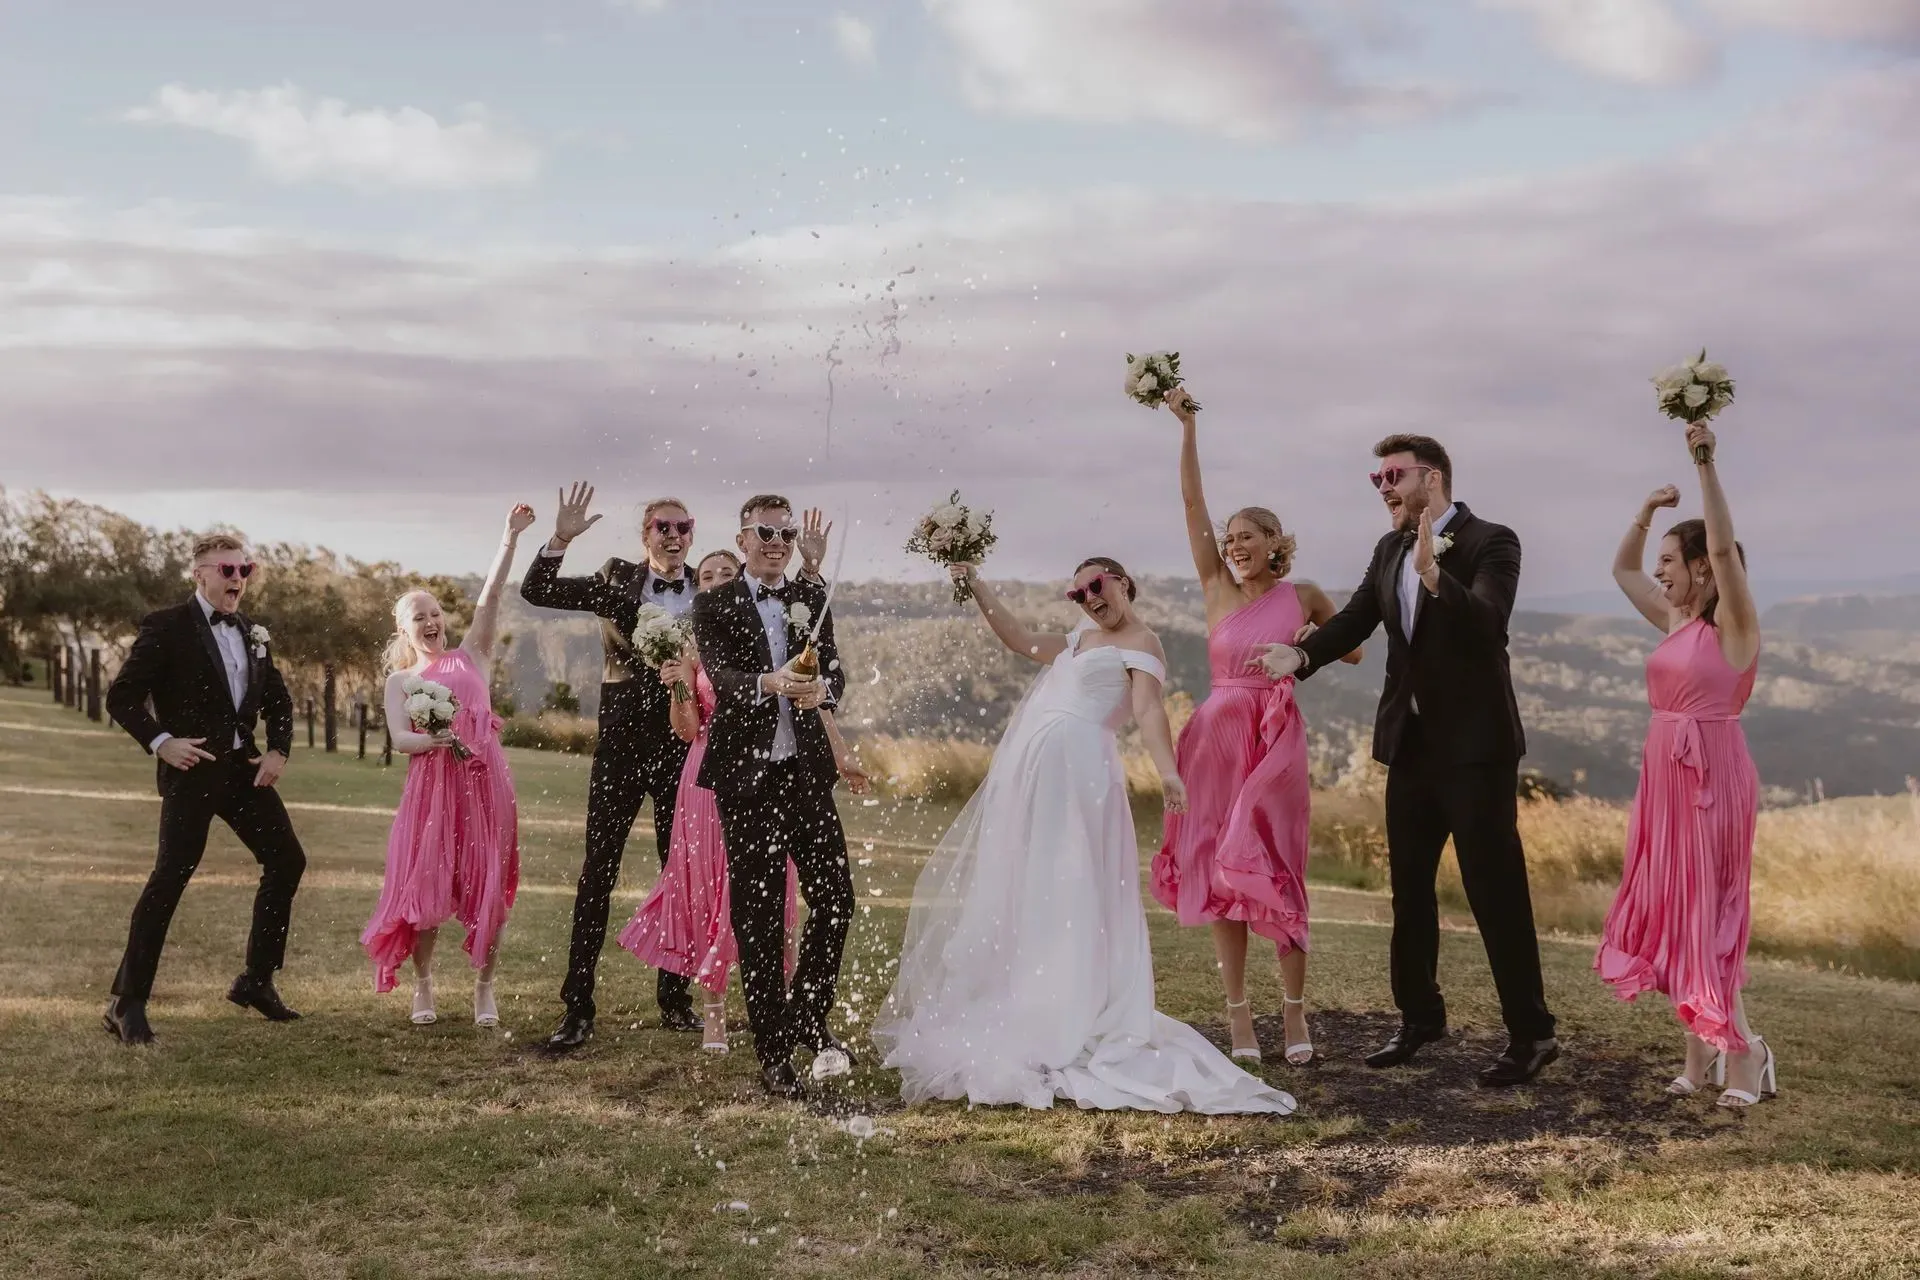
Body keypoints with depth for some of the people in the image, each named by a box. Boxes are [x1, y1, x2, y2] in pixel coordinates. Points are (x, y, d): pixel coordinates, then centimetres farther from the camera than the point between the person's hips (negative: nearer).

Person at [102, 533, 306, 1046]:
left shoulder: (254, 633, 13)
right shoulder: (166, 628, -7)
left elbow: (278, 700, 21)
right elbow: (121, 697, -9)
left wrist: (279, 750, 6)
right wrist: (160, 742, -19)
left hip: (244, 767, 7)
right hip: (192, 768, -7)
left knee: (287, 860, 8)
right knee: (171, 874, -13)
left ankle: (256, 980, 21)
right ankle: (127, 1003, -6)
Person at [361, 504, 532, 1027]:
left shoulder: (470, 658, 14)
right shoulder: (400, 680, 14)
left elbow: (490, 596, 3)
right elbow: (399, 738, 0)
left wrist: (511, 536, -7)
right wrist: (436, 739, -21)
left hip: (484, 782, 0)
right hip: (430, 786, 0)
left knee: (487, 886, 0)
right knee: (425, 886, -2)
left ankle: (484, 990, 9)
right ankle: (423, 988, 14)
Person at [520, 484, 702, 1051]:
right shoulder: (618, 582, 1)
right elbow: (536, 591, -4)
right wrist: (561, 540, -18)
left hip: (683, 744, 1)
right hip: (623, 743, -1)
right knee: (598, 871, -2)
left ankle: (675, 998, 23)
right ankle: (577, 1008, 1)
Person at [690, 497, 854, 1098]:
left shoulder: (812, 597, 11)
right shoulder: (715, 604, 0)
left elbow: (834, 666, -1)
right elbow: (720, 673, -15)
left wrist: (823, 686, -25)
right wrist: (768, 683, -35)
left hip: (806, 767, 3)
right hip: (746, 773, -3)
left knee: (835, 897, -1)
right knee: (757, 914, 2)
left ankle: (808, 1016, 23)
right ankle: (772, 1052, 10)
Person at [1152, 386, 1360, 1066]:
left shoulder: (1303, 596, 5)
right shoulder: (1218, 589, 8)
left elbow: (1353, 652, 16)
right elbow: (1193, 505, 2)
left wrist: (1305, 649, 0)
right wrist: (1187, 428, -4)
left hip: (1277, 742, -2)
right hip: (1218, 739, 2)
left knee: (1273, 872, -2)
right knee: (1221, 876, 1)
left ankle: (1294, 1012, 9)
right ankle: (1239, 1020, 6)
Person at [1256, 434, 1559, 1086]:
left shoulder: (1491, 542, -11)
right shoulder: (1389, 550, 11)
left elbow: (1486, 622, -26)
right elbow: (1354, 619, 1)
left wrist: (1434, 574, -42)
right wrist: (1301, 653, -18)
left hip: (1475, 744, -7)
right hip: (1410, 742, 7)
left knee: (1496, 890, -5)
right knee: (1409, 888, 15)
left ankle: (1531, 1033, 4)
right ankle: (1420, 1017, 29)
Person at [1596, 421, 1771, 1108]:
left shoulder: (1734, 625, -10)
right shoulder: (1674, 620, 10)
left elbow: (1724, 546, -26)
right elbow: (1623, 569, 23)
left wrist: (1705, 465, -29)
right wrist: (1645, 512, 9)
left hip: (1712, 775, -8)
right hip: (1663, 774, 8)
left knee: (1706, 914, -4)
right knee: (1667, 913, 9)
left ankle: (1743, 1048, 7)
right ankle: (1700, 1050, 16)